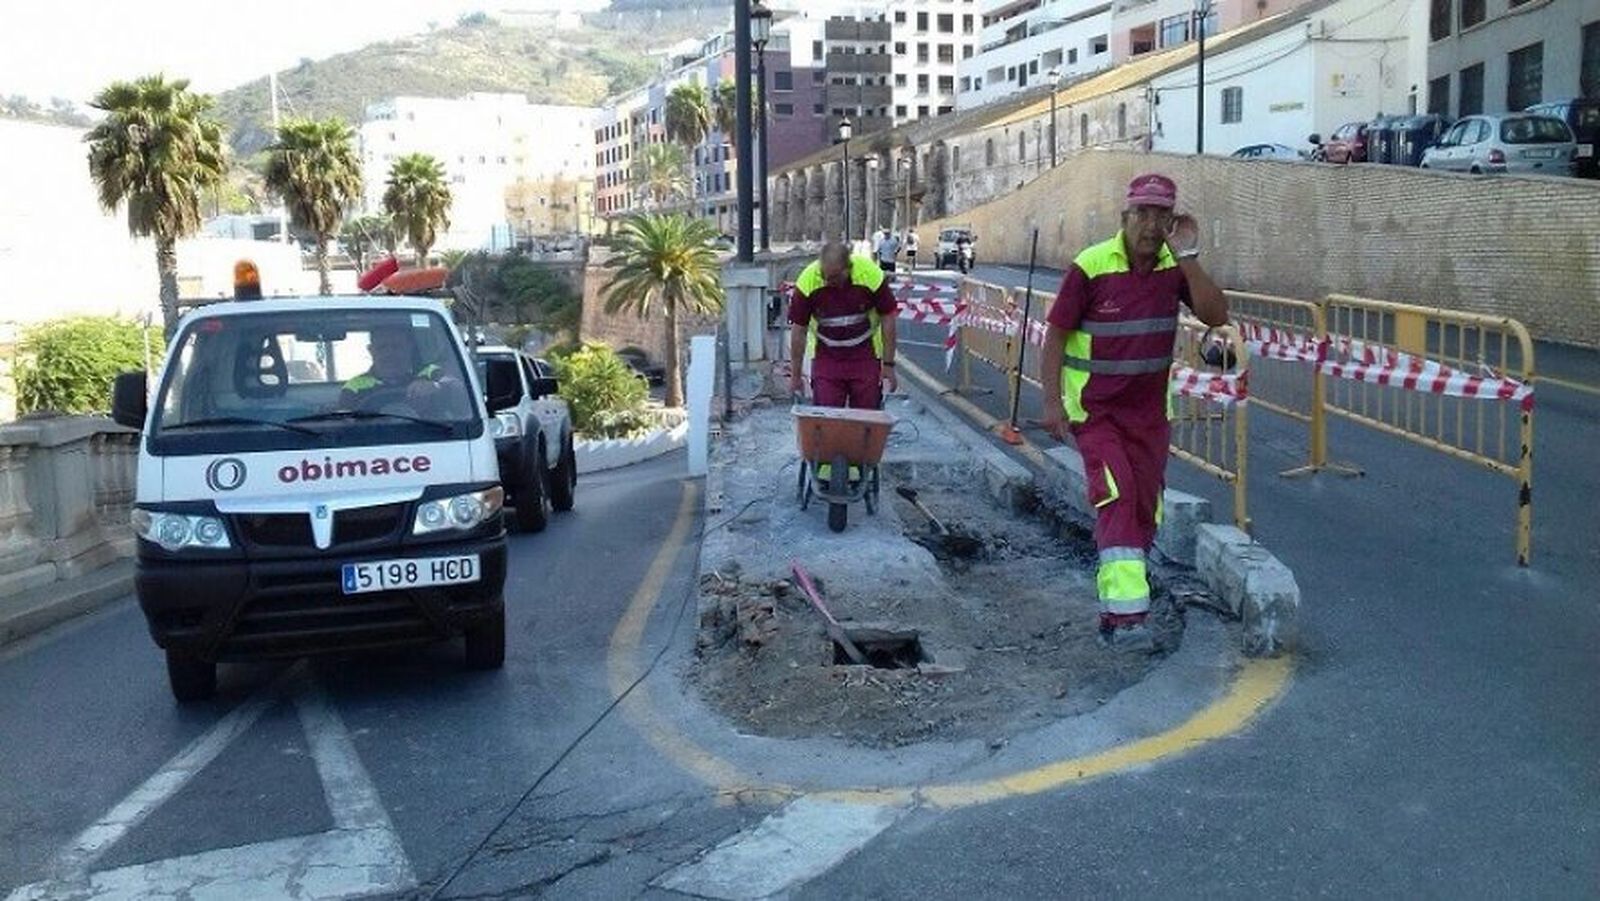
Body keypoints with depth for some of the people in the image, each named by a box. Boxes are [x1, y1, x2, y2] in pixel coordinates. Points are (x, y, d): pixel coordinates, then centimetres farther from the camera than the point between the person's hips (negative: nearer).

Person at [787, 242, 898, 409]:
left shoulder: (871, 275, -21)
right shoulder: (807, 281, -20)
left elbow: (887, 319, -9)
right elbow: (799, 330, -10)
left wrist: (888, 364, -8)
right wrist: (795, 375, -5)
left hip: (865, 354, 0)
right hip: (826, 356, 0)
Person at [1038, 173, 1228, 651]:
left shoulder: (1175, 268, -2)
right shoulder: (1090, 267, -13)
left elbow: (1215, 315, -14)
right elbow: (1055, 335, -8)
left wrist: (1188, 260, -22)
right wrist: (1052, 402, -13)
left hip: (1149, 411, 5)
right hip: (1094, 409, -5)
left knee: (1144, 512, 8)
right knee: (1116, 497, -21)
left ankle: (1113, 612, 23)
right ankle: (1127, 615, -24)